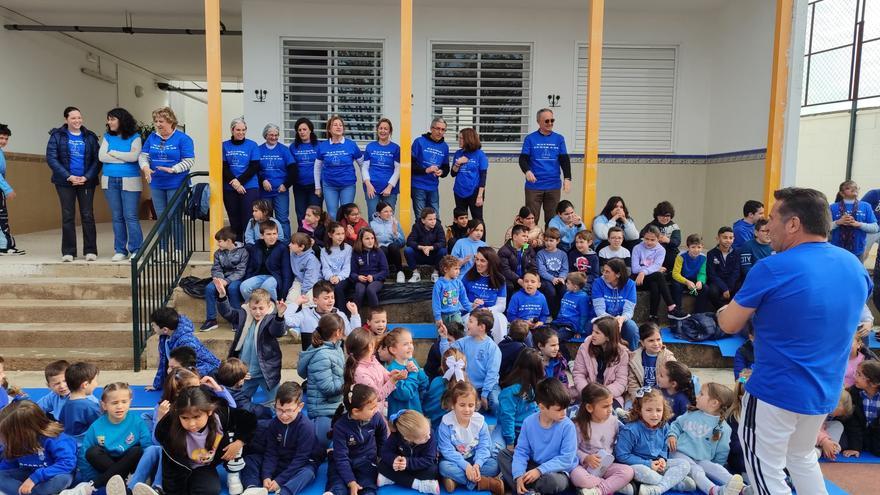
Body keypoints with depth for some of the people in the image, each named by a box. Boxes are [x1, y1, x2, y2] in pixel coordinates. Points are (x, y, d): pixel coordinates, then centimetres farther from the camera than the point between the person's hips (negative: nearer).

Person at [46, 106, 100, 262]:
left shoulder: (90, 137, 6)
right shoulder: (57, 135, 2)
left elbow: (97, 159, 2)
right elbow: (51, 158, -4)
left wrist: (87, 177, -11)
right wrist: (69, 176, -12)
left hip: (86, 182, 1)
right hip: (65, 182, -1)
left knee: (88, 215, 0)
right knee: (67, 216, 1)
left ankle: (90, 250, 6)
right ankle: (68, 251, 8)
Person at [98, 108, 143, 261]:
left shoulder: (134, 137, 0)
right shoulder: (107, 137, 9)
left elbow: (134, 156, -15)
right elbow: (101, 156, -2)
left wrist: (113, 152, -6)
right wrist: (124, 158, -7)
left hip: (129, 181, -4)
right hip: (110, 181, 4)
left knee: (130, 216, -7)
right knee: (117, 217, 7)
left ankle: (136, 250, 0)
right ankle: (120, 250, 13)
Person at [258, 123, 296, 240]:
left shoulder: (284, 149, 2)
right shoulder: (259, 150, 4)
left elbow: (293, 169, -1)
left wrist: (286, 185, -7)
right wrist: (262, 180, -14)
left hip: (281, 191, -2)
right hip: (264, 191, 2)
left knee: (283, 219, -3)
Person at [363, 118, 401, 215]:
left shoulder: (395, 148, 4)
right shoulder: (370, 147, 8)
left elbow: (397, 170, 0)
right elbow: (365, 167, 7)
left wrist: (390, 187, -9)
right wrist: (368, 184, -7)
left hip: (390, 189, -1)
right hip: (372, 188, 1)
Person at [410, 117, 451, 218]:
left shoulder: (444, 146, 9)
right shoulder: (419, 142, -5)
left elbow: (446, 168, 14)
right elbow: (410, 164, -8)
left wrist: (442, 172, -9)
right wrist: (426, 170, -18)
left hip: (434, 187, 4)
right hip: (418, 186, -4)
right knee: (421, 218, 2)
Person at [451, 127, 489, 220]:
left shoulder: (479, 155, -6)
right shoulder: (458, 154, 8)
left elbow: (483, 177, -8)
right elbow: (453, 174, 10)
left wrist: (480, 196, -13)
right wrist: (458, 163, -9)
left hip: (474, 192, -5)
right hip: (459, 192, 5)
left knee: (477, 220, 3)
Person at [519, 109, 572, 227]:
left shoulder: (559, 139, 8)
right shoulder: (530, 139, 2)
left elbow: (565, 160, 4)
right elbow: (523, 159, -3)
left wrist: (567, 178, -11)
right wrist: (527, 171, -24)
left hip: (553, 186, 2)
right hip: (534, 186, -2)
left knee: (552, 220, 6)